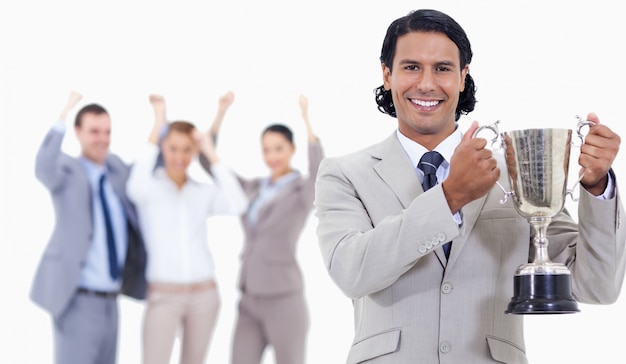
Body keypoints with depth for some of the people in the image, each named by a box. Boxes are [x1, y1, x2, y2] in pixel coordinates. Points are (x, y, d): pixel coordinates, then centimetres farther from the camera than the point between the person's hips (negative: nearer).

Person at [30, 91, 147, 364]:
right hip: (77, 303, -7)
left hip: (108, 304, 7)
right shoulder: (65, 171, -7)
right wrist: (62, 117, -42)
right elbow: (42, 168, -30)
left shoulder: (115, 168, 13)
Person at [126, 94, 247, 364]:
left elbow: (237, 206, -12)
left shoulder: (204, 192, 7)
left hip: (204, 294, 4)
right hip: (164, 296, -4)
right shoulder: (150, 187, -2)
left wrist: (212, 155, -9)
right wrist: (156, 128, -22)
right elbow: (136, 189, -27)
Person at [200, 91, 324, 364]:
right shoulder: (253, 189, 12)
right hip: (250, 303, 6)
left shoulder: (305, 191, -6)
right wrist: (221, 113, 0)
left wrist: (307, 121, -34)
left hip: (284, 302, -6)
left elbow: (321, 172, -30)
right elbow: (207, 162, 10)